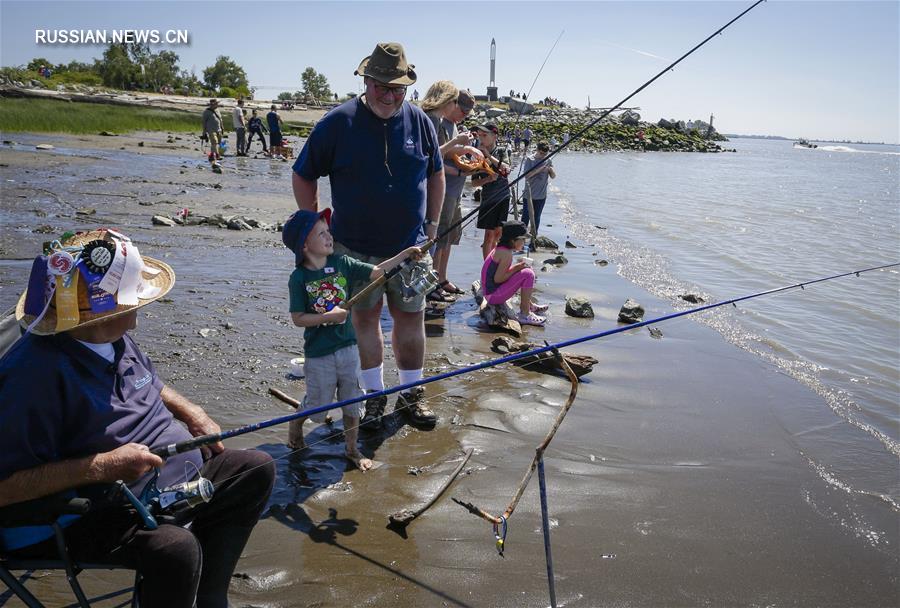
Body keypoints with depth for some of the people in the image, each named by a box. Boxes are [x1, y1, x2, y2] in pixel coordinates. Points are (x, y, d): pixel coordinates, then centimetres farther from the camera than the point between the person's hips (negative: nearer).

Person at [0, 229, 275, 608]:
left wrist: (194, 415, 7)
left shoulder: (117, 340, 3)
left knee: (256, 468, 7)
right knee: (176, 548, -35)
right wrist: (101, 466, -29)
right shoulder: (36, 373, -25)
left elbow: (152, 387, 23)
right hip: (92, 513, -9)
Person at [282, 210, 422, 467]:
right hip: (318, 352, -4)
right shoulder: (299, 278, -12)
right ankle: (295, 423, 44)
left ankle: (352, 449, 31)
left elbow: (376, 272, -5)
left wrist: (404, 254, -15)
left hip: (347, 346, 4)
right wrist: (329, 316, -21)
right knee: (317, 404, 11)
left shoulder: (341, 263, -2)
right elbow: (298, 318, -12)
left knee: (352, 402, 13)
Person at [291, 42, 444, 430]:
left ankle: (411, 393, 24)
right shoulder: (338, 123, -8)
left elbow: (435, 175, 14)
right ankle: (373, 394, 24)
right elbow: (303, 177, 0)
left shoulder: (419, 121, 1)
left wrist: (432, 224, 9)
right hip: (355, 248, -2)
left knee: (411, 317, 8)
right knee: (364, 318, 8)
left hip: (410, 247, 2)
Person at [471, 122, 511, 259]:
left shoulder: (501, 151, 1)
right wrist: (488, 179, -21)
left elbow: (506, 170, -18)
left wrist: (489, 156, -20)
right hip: (488, 198, -2)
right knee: (489, 234, -7)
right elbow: (474, 182, -3)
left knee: (498, 232, 10)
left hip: (503, 196, 2)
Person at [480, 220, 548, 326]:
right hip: (493, 296, -10)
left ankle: (530, 305, 39)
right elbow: (497, 279, -23)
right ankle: (525, 315, -10)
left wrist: (517, 266, 7)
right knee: (528, 274, -17)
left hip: (490, 292, 10)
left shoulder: (500, 249, 8)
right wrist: (516, 268, -14)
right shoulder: (506, 254, -20)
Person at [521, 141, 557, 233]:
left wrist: (550, 169, -17)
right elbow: (526, 175, -17)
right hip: (529, 195, -3)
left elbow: (553, 176, 3)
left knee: (537, 217, 12)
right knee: (525, 217, 2)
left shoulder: (548, 160, 4)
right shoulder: (529, 159, -7)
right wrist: (539, 169, -25)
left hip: (542, 195, 3)